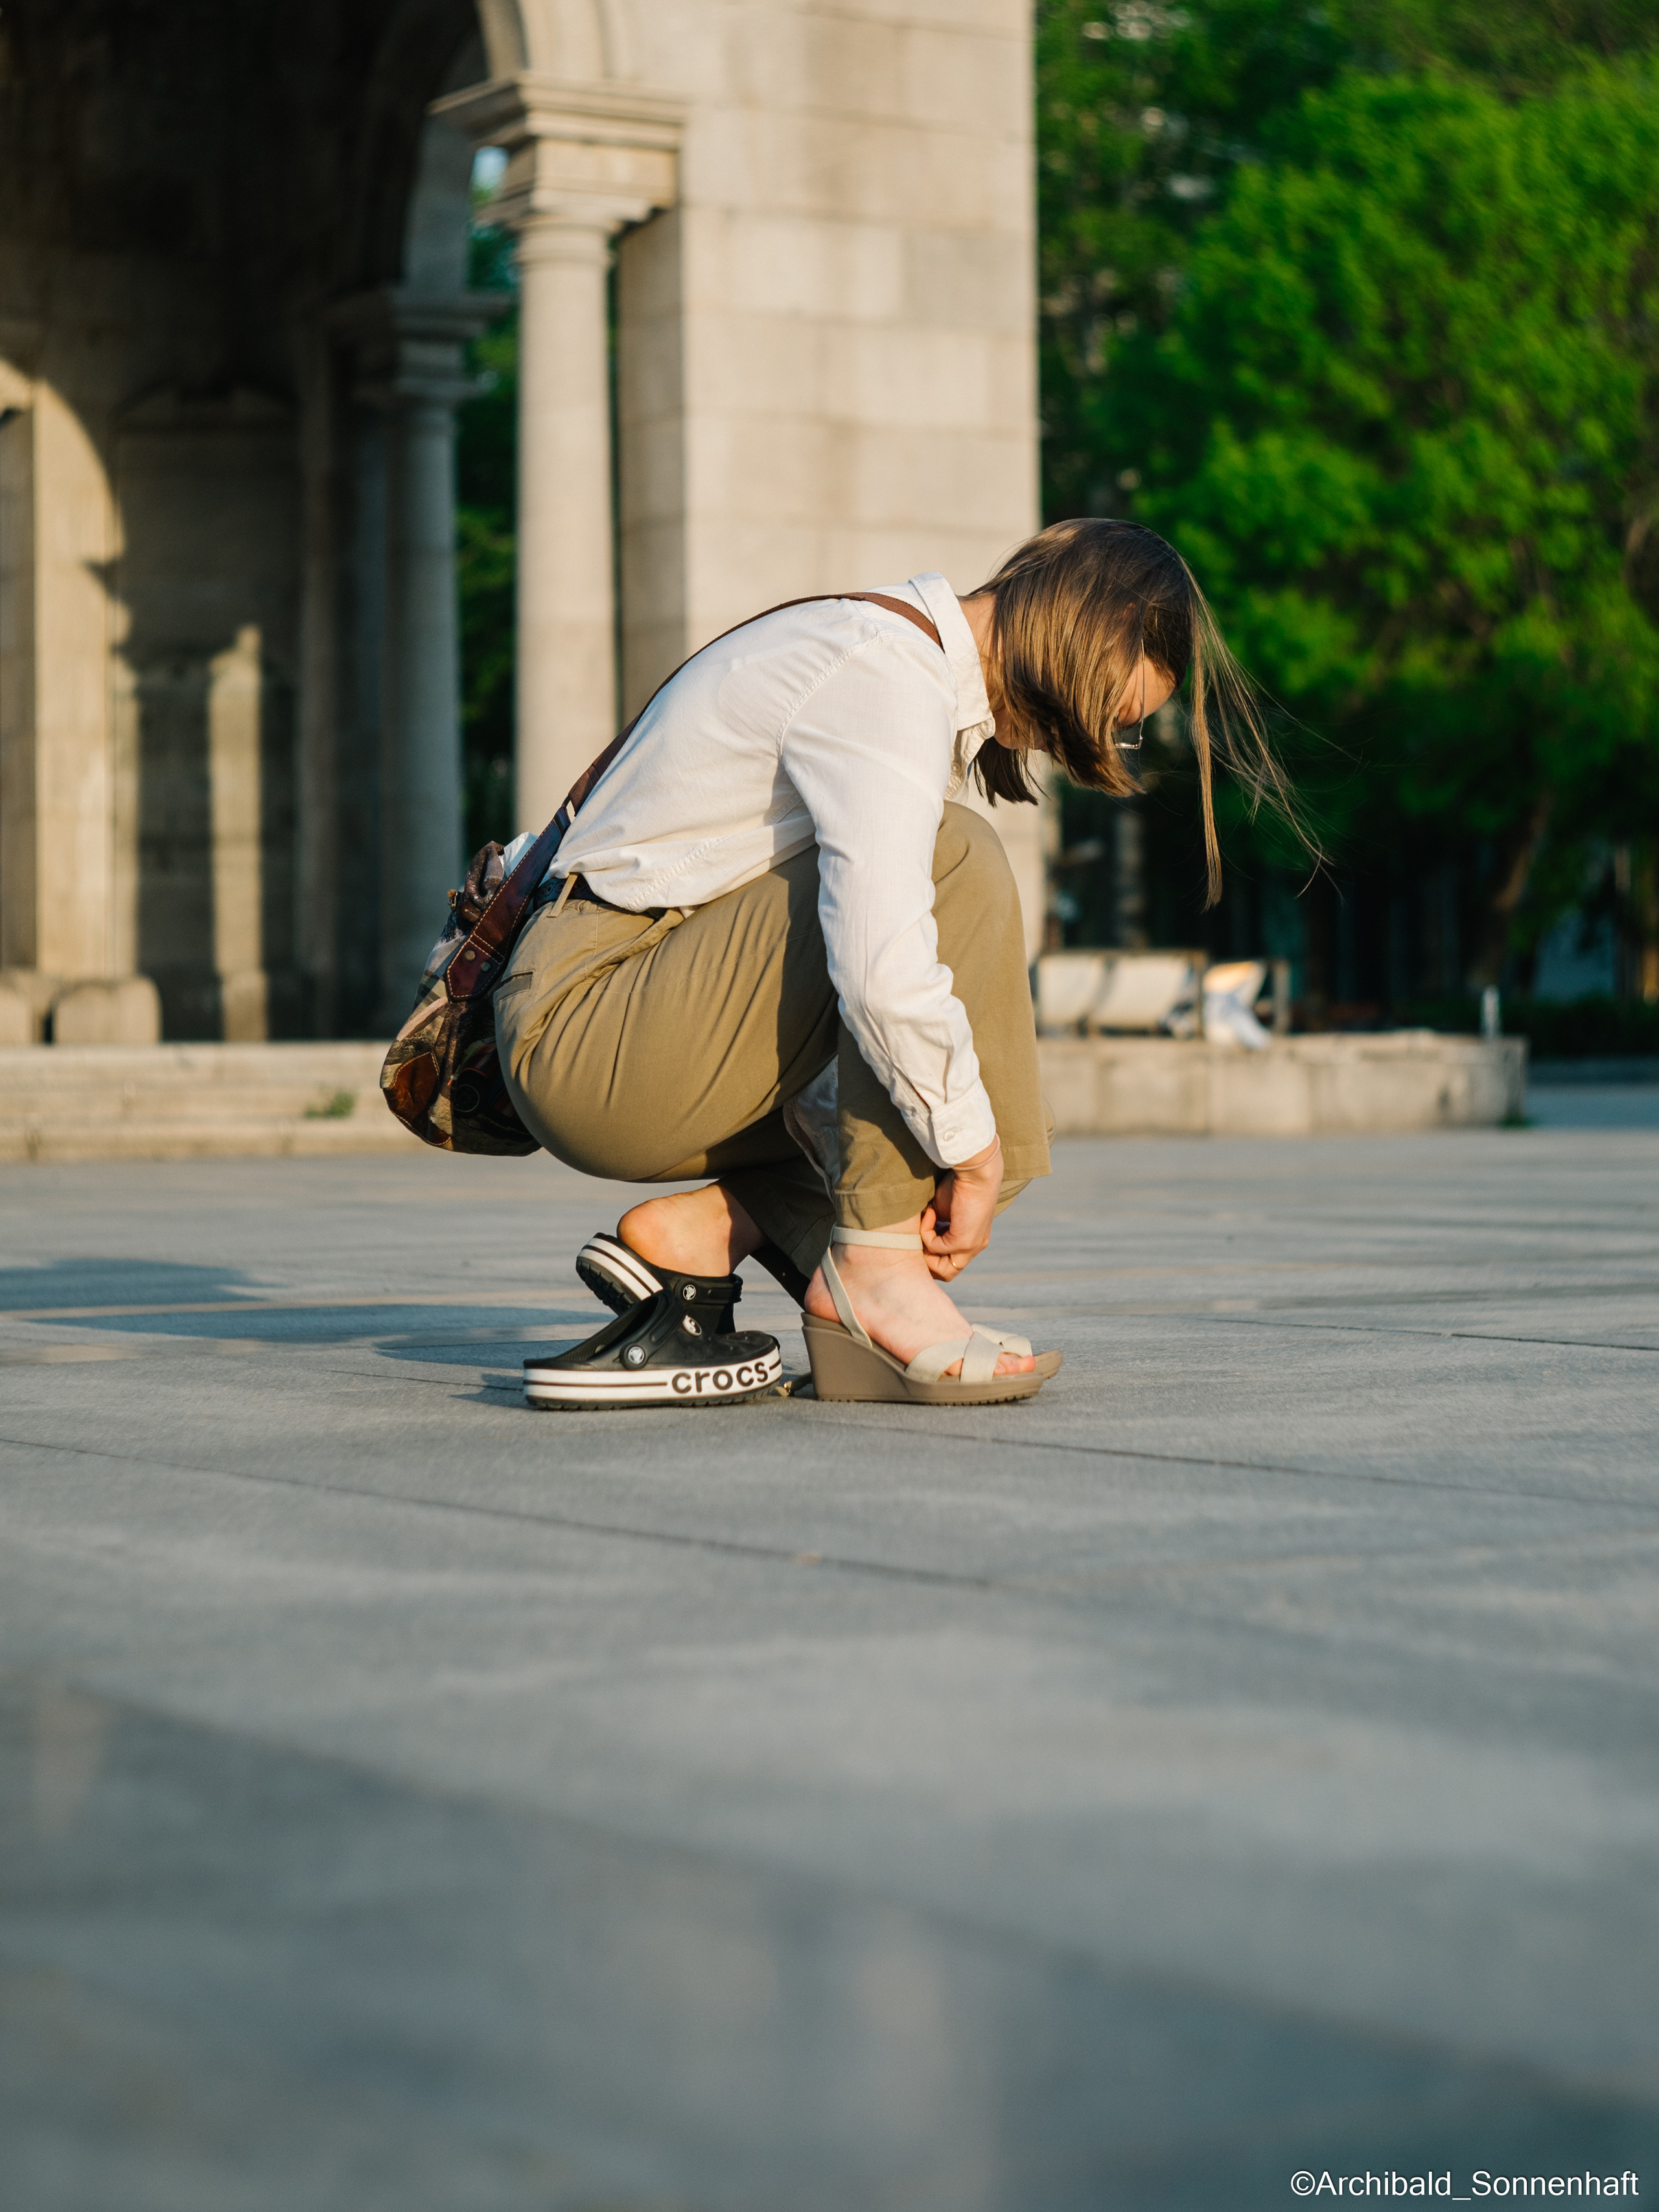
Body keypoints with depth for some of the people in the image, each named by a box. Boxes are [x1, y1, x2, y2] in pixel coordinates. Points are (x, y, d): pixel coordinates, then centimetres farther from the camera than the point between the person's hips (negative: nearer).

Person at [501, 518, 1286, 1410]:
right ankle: (876, 1265, -21)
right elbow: (882, 968, -31)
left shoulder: (904, 659, 14)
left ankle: (706, 1227, 3)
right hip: (585, 1034, -10)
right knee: (952, 859, -24)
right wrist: (972, 1150, -19)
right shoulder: (889, 682, -18)